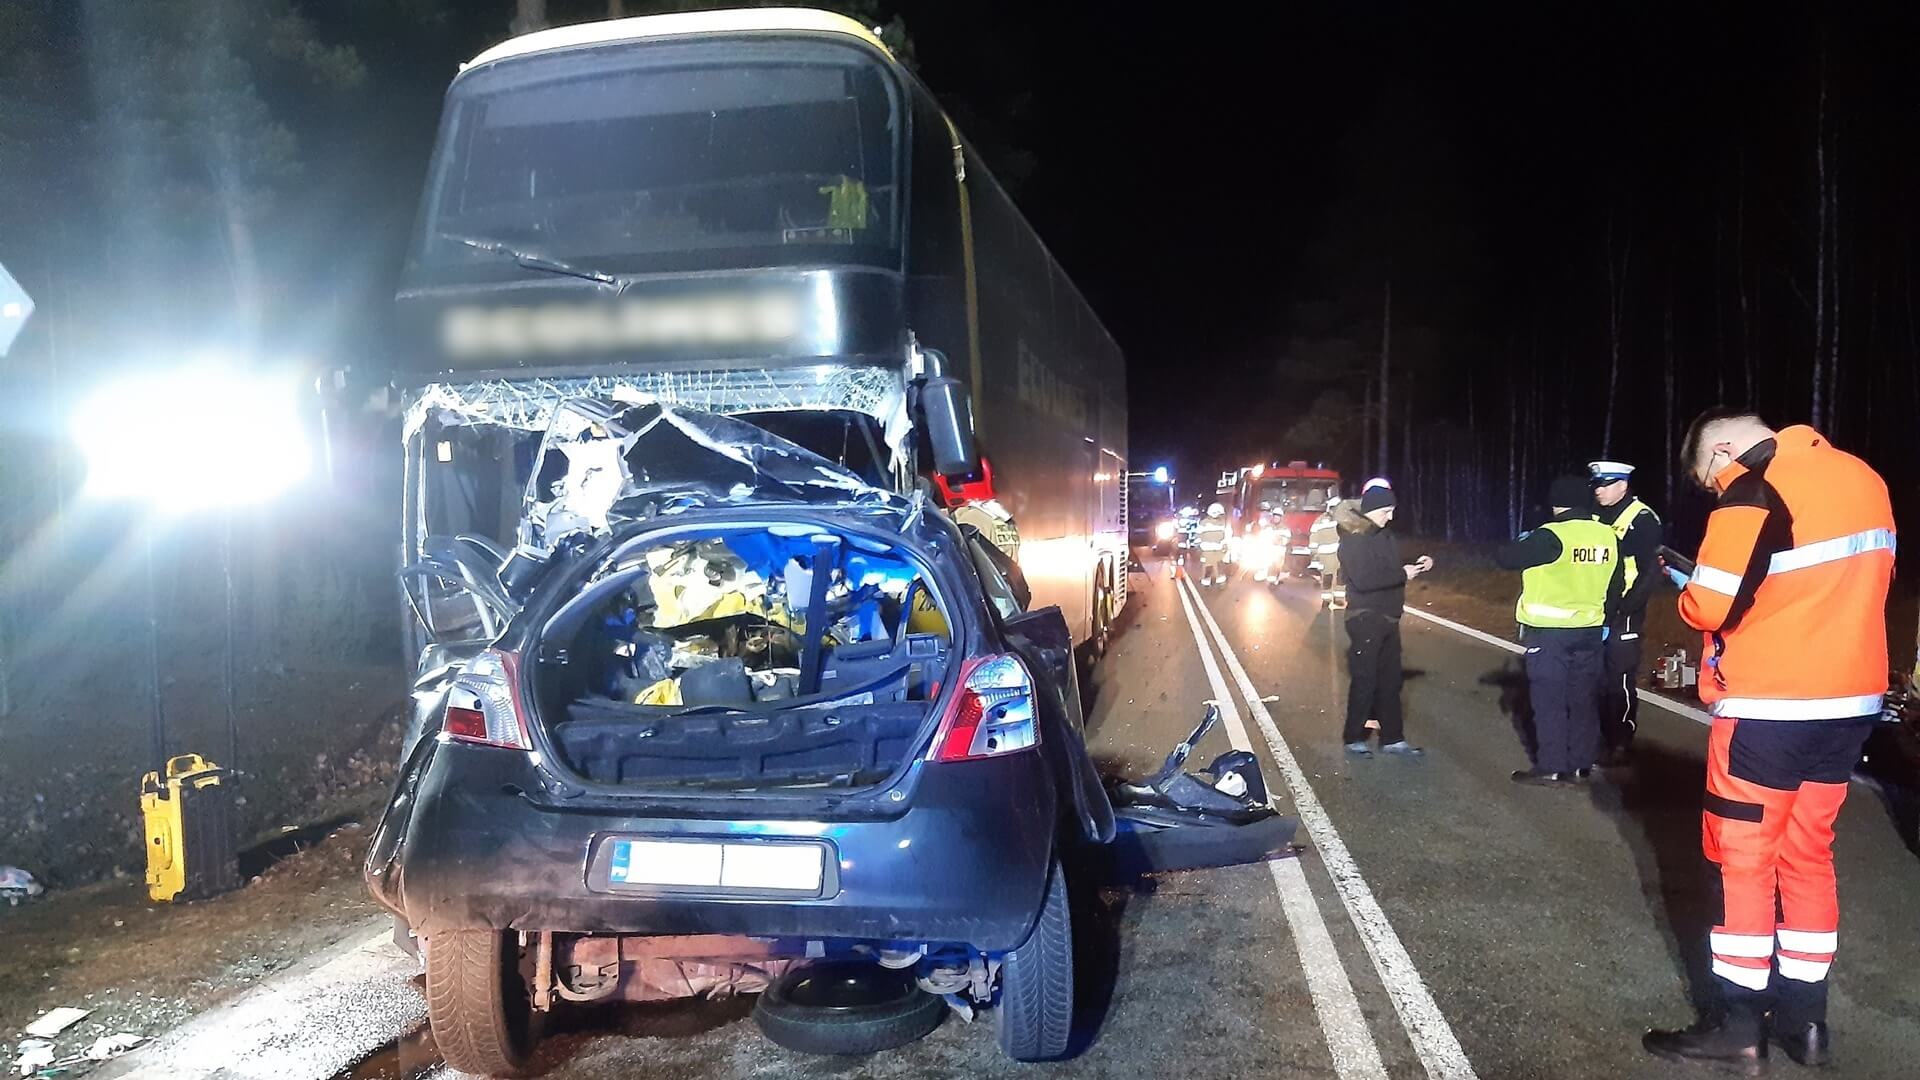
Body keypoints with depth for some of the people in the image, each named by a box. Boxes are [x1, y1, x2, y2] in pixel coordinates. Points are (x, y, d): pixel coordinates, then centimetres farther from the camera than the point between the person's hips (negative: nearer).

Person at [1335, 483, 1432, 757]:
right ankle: (1353, 738, 10)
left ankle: (1392, 738, 20)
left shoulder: (1384, 536, 11)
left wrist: (1416, 565, 5)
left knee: (1390, 680, 12)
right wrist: (1403, 574, -21)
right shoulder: (1353, 540, -15)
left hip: (1388, 619, 8)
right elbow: (1363, 579, -26)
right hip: (1365, 620, -8)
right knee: (1364, 681, -2)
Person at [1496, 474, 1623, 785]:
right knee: (1584, 699, 11)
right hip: (1589, 631, 6)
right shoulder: (1608, 537, 4)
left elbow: (1505, 557, -16)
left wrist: (1523, 542, 5)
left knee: (1549, 700, 2)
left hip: (1550, 632, -6)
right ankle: (1580, 765, 17)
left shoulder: (1552, 536, -18)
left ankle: (1550, 767, 5)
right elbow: (1615, 586, 12)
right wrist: (1605, 621, 24)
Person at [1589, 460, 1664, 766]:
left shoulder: (1642, 520, -10)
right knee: (1599, 679, 11)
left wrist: (1624, 610, -17)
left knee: (1620, 681, -1)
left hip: (1623, 616, -7)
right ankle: (1603, 737, 22)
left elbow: (1650, 572, -14)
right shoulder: (1598, 517, 11)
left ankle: (1621, 744, 8)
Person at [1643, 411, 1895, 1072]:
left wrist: (1686, 588, 2)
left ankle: (1738, 1028, 10)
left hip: (1770, 708, -8)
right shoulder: (1861, 477, 9)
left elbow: (1711, 607, -18)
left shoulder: (1754, 494, -16)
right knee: (1807, 854, 16)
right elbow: (1852, 584, 16)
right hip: (1851, 701, 8)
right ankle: (1804, 1020, 23)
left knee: (1745, 858, 3)